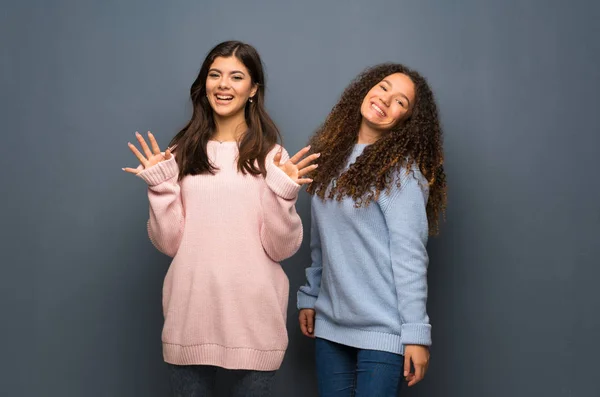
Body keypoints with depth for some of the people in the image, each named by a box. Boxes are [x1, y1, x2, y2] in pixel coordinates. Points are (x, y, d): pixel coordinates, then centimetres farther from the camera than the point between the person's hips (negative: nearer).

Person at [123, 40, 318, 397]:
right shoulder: (183, 153, 6)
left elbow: (282, 248, -5)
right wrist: (161, 187, -8)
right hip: (191, 313, 2)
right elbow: (169, 243, 2)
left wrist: (281, 194, -18)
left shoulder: (271, 156, 1)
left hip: (253, 315, -1)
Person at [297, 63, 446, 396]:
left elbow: (409, 254, -15)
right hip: (329, 322, 6)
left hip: (382, 330, -5)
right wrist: (310, 295, 13)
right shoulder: (333, 155, 8)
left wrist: (416, 332, -18)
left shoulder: (401, 168, -9)